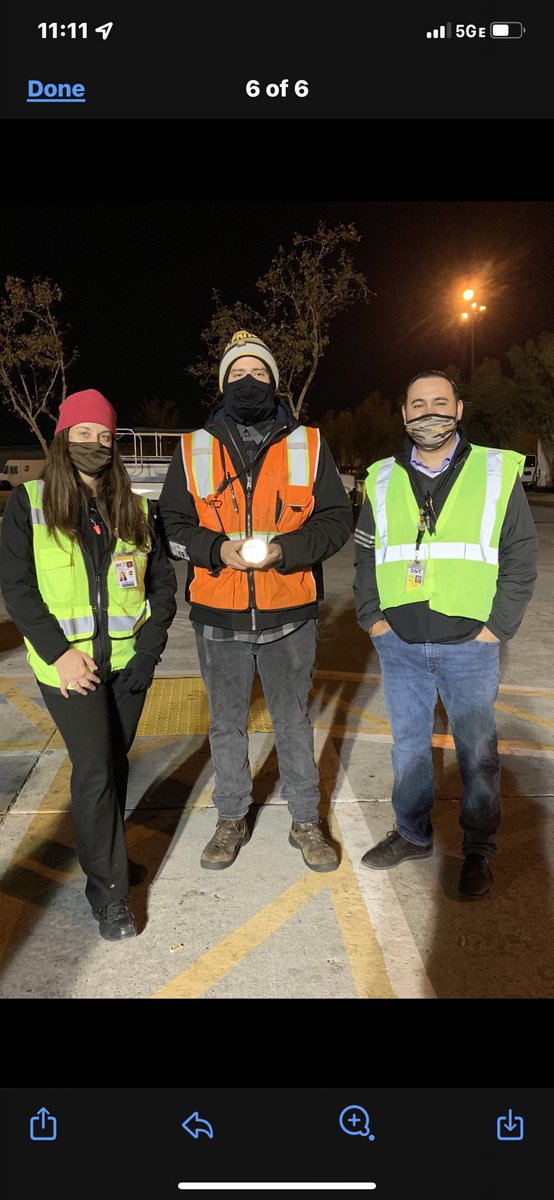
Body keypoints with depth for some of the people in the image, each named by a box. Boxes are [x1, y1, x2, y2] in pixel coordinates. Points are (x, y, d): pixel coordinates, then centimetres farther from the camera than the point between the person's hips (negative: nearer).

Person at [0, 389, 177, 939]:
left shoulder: (133, 508, 8)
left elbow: (162, 579, 9)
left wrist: (151, 645, -3)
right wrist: (59, 651, -14)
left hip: (128, 659, 4)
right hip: (68, 661, -3)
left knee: (115, 764, 14)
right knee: (94, 771, -4)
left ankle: (104, 854, 36)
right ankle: (109, 895, 10)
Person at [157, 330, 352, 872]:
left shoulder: (308, 445, 1)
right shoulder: (193, 449, 3)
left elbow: (336, 519, 0)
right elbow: (173, 523, 5)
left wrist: (286, 550, -18)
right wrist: (217, 549, -15)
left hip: (289, 615, -1)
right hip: (218, 618, 1)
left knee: (294, 721, 13)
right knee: (227, 724, 15)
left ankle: (305, 821, 32)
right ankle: (231, 819, 35)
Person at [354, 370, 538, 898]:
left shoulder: (497, 472, 1)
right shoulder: (383, 479, 8)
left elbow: (521, 556, 2)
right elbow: (364, 555, 13)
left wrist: (498, 625, -6)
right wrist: (371, 617, 3)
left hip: (469, 645, -2)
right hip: (399, 645, 3)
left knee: (477, 753, 8)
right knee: (408, 744, 15)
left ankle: (478, 850, 27)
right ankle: (412, 834, 34)